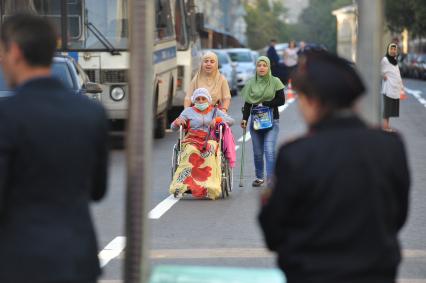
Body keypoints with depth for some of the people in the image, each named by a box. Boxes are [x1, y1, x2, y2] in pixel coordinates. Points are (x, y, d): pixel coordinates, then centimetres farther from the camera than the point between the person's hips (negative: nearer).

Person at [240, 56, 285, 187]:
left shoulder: (275, 82, -1)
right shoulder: (251, 83, 6)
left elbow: (281, 100, -4)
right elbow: (247, 103, 8)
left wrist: (264, 104, -10)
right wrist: (244, 118, -3)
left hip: (272, 121, -3)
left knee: (269, 150, -15)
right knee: (257, 152, 8)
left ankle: (270, 178, -17)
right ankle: (259, 177, 23)